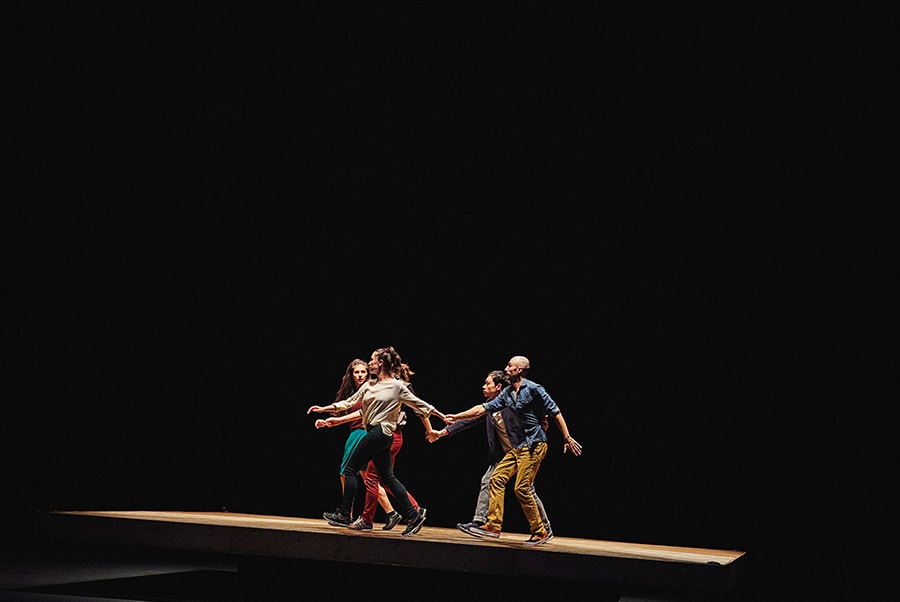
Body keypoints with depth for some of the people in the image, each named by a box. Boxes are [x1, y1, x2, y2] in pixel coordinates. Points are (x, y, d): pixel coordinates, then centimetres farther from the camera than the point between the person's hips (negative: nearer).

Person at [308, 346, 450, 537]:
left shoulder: (397, 386, -4)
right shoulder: (369, 385, 17)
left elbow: (420, 405, 1)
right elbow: (350, 402, 21)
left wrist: (440, 415, 1)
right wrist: (324, 408, 18)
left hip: (380, 432, -8)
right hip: (373, 432, 8)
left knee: (350, 469, -5)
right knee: (387, 477, 5)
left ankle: (344, 514, 2)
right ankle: (413, 516, 3)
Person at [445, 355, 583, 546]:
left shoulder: (533, 389, -9)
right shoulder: (507, 393, 12)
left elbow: (555, 412, -8)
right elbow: (484, 408, 14)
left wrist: (567, 438, -10)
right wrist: (457, 416, 11)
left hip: (534, 445, -8)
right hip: (517, 446, 8)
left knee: (522, 488, -11)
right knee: (497, 478, -1)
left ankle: (540, 533, -1)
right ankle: (493, 526, 1)